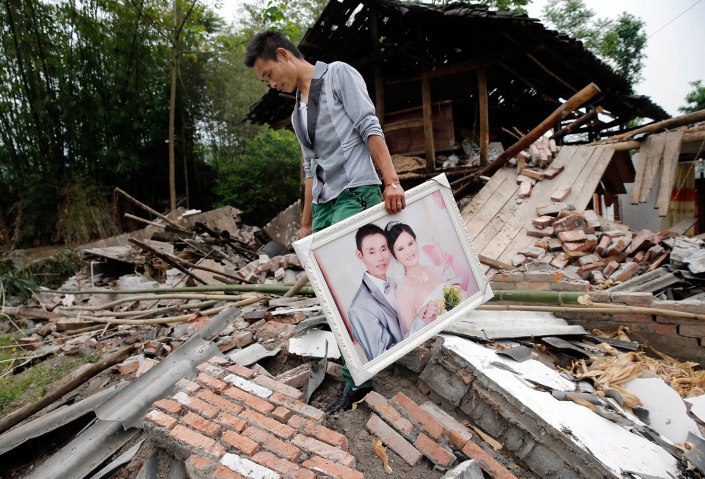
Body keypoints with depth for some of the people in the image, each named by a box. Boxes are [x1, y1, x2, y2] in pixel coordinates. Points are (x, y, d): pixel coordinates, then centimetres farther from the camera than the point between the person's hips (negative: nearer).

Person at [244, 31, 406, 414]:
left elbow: (370, 128, -9)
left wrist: (391, 182, -20)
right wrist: (305, 224, 19)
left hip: (355, 194, -8)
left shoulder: (338, 74, 3)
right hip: (323, 204, 8)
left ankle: (356, 380, 0)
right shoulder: (298, 114, 23)